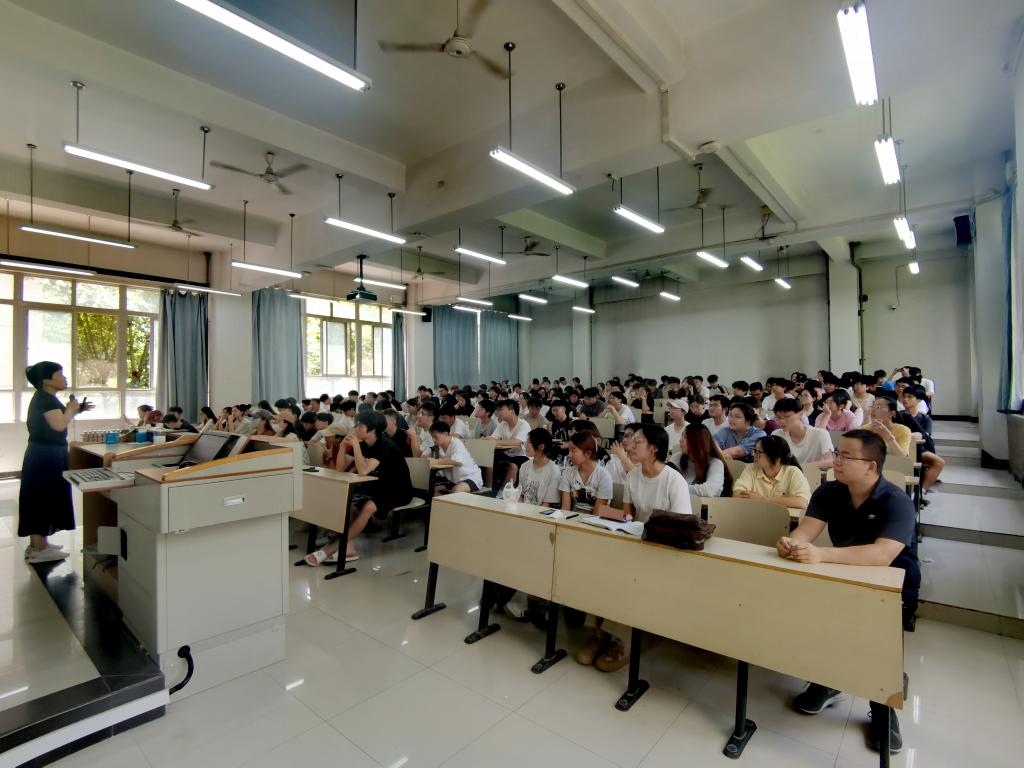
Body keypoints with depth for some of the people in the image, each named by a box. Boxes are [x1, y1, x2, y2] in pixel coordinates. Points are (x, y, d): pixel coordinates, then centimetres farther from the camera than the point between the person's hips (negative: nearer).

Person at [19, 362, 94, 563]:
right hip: (46, 456, -10)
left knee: (41, 498, 15)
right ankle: (38, 550, 0)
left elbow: (55, 423, 20)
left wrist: (76, 410, 11)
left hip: (44, 455, 10)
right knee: (44, 497, -5)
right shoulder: (45, 398, -17)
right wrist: (71, 408, -12)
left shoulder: (44, 398, 14)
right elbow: (59, 425, -26)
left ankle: (37, 543, 24)